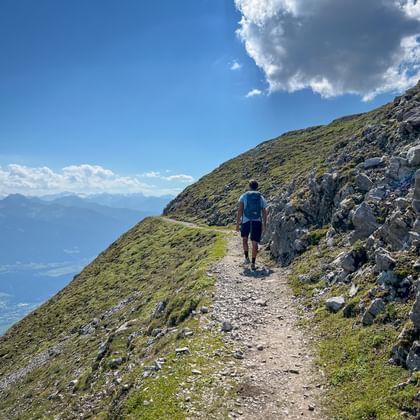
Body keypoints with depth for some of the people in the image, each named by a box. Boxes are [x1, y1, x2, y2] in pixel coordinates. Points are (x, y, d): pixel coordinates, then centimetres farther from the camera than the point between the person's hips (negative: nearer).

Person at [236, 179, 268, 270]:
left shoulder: (244, 196, 3)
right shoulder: (261, 198, 9)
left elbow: (240, 210, -5)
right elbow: (264, 213, 9)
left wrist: (237, 223, -3)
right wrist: (264, 225, 19)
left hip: (246, 222, 0)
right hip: (257, 222, 1)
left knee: (244, 239, 23)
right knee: (255, 243, 2)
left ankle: (247, 257, 14)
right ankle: (253, 263, -3)